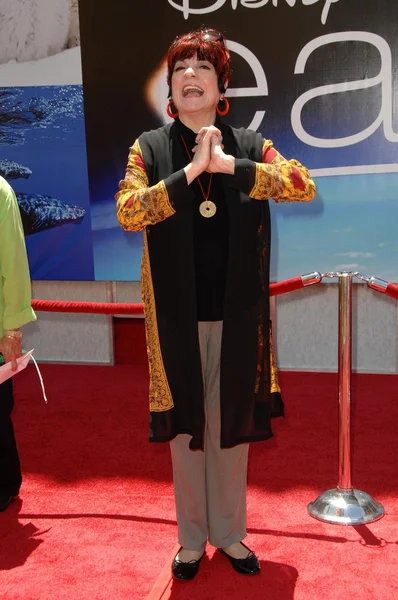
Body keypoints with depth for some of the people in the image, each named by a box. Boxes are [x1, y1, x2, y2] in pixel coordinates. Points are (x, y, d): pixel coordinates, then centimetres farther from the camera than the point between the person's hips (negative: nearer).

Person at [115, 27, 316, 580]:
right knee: (186, 427, 10)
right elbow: (127, 212, -14)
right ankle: (192, 538, 28)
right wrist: (191, 169, -20)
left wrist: (228, 164, -20)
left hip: (236, 314, 1)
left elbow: (304, 184, -13)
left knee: (232, 426, 11)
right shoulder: (150, 148, 1)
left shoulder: (248, 145, 2)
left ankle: (229, 534, 30)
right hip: (178, 316, 0)